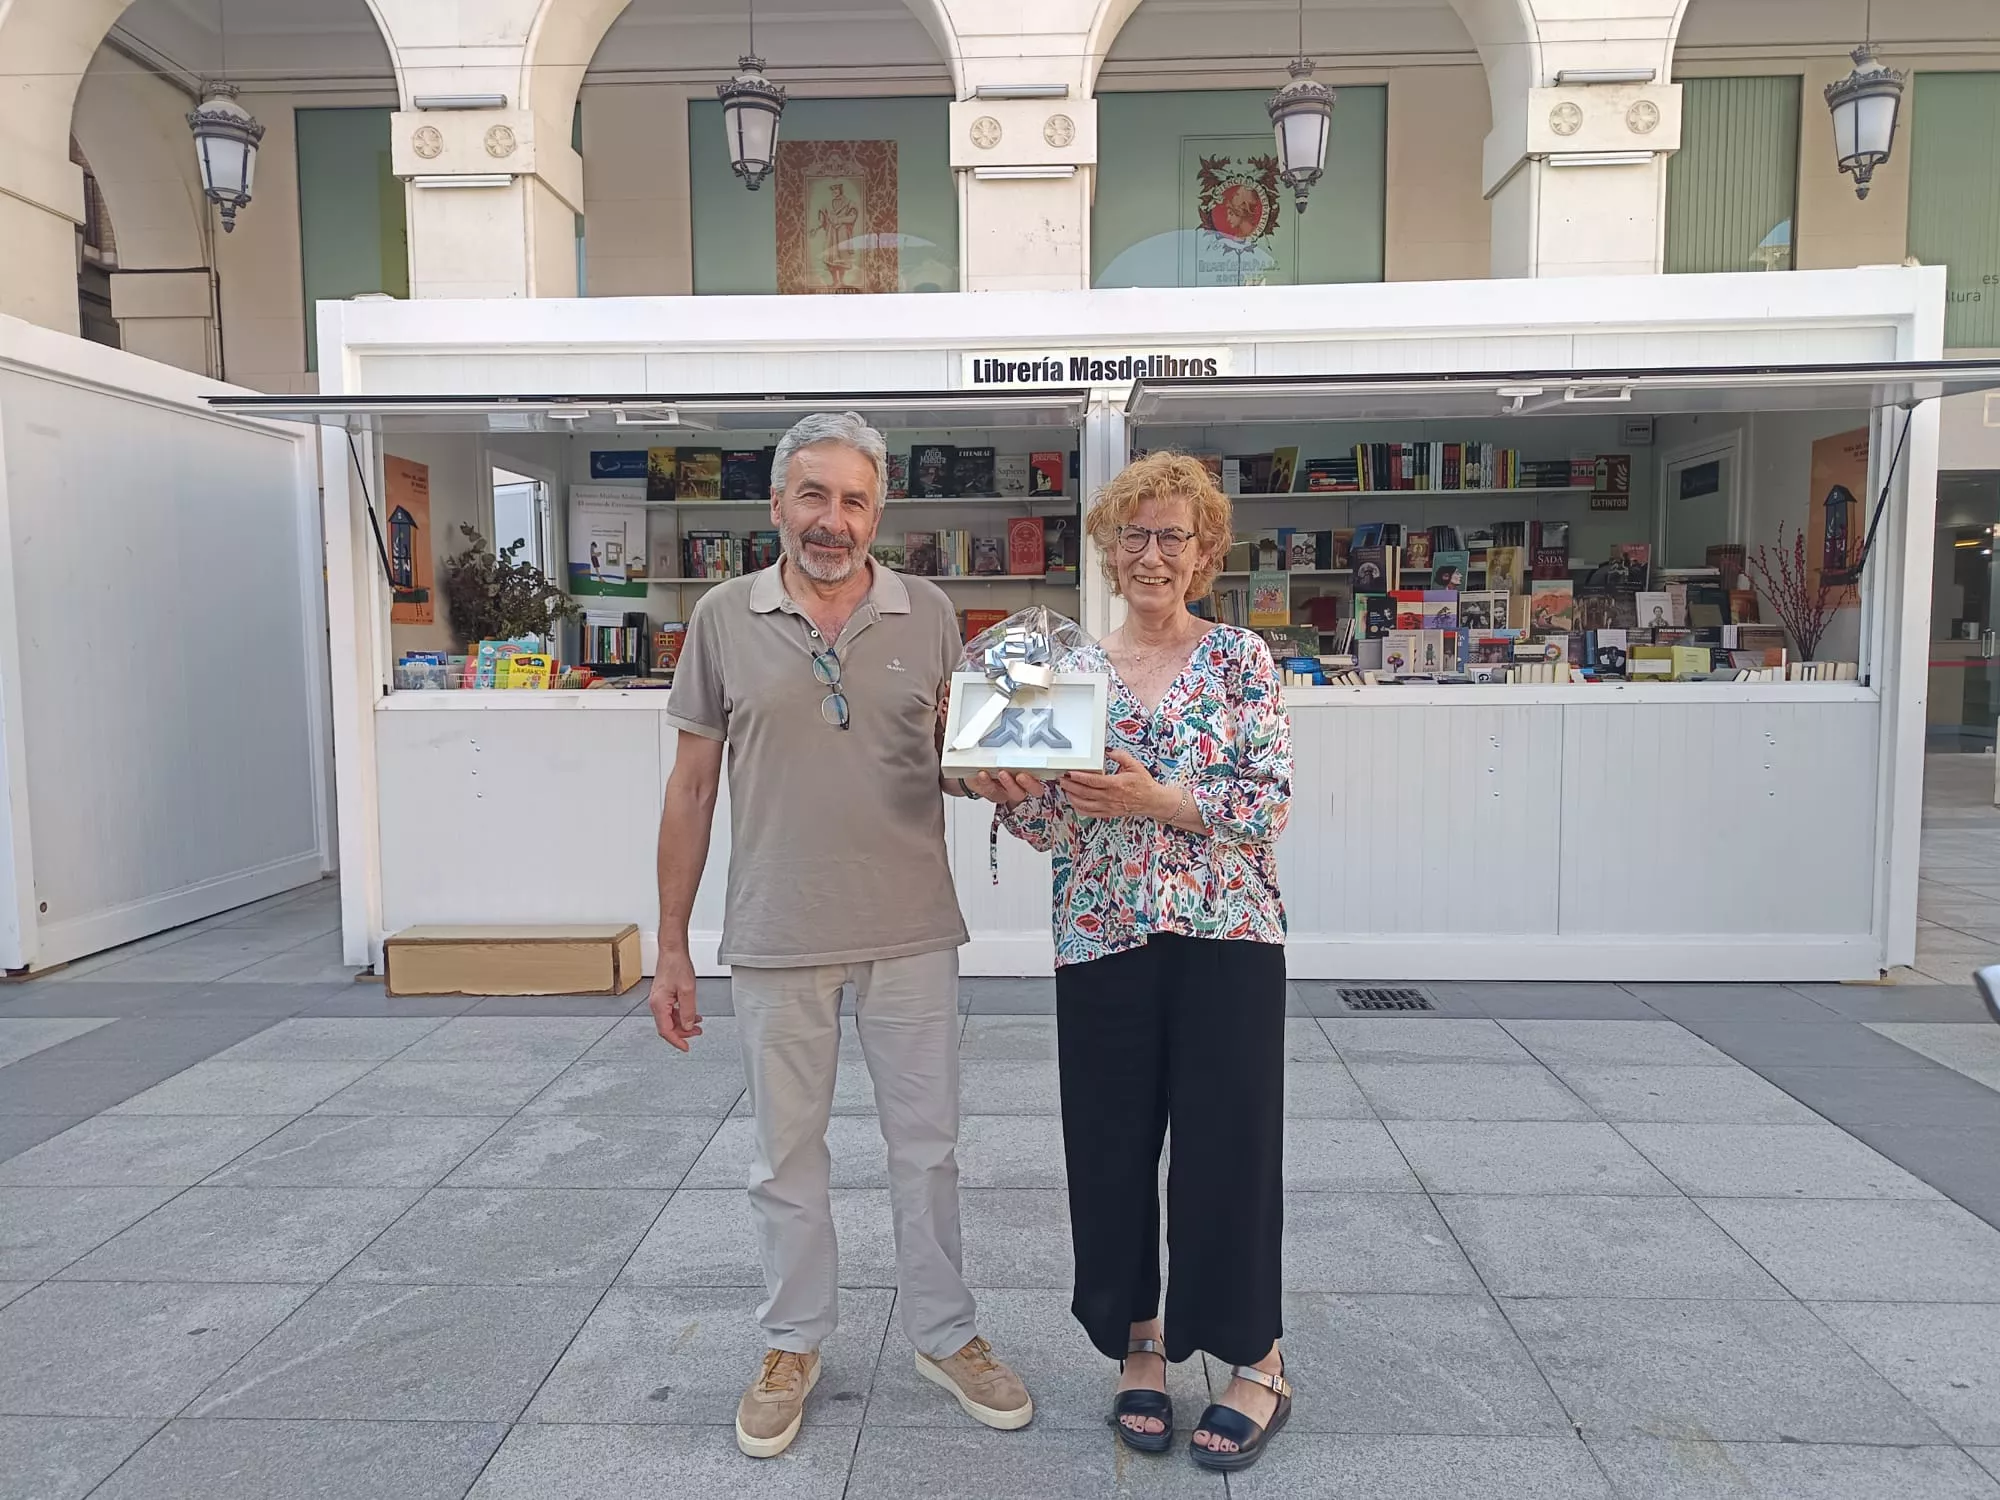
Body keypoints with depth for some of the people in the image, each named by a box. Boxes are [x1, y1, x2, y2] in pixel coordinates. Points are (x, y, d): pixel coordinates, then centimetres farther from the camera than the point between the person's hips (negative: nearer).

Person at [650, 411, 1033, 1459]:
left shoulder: (927, 614, 0)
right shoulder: (724, 618, -2)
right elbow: (692, 787, 2)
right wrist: (671, 946, 2)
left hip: (912, 935, 1)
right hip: (776, 940, 0)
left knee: (927, 1144, 13)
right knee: (786, 1154, 13)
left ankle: (943, 1335, 33)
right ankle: (792, 1345, 33)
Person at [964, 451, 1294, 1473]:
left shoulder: (1239, 657, 0)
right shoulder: (1072, 671, 8)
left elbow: (1272, 803, -7)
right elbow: (1053, 827, 5)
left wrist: (1158, 799, -19)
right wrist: (1007, 789, -16)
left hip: (1225, 934, -2)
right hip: (1101, 939, 3)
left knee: (1229, 1142, 3)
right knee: (1110, 1148, 8)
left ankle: (1257, 1362, 23)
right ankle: (1137, 1342, 30)